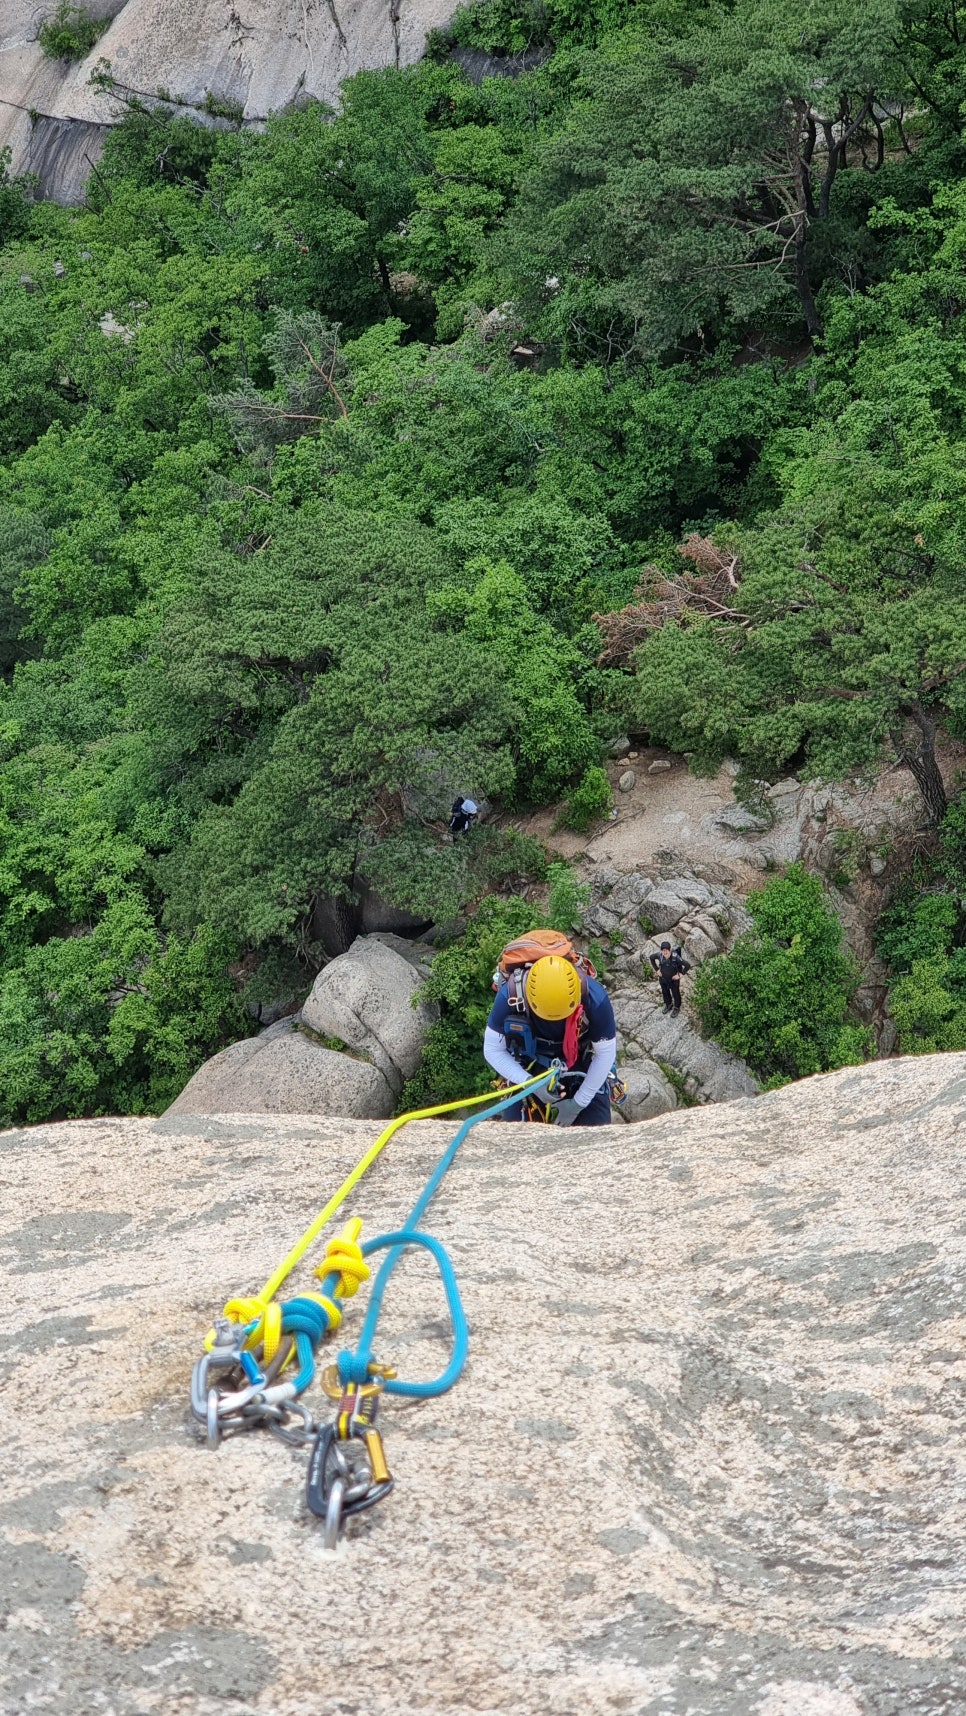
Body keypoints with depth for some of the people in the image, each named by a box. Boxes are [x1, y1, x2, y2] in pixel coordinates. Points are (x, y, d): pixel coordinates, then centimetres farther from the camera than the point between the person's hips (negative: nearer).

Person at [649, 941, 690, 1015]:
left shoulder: (675, 957, -36)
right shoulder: (660, 955, -24)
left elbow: (687, 965, -30)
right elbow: (651, 957, -2)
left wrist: (680, 975, -21)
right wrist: (657, 970, -3)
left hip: (673, 980, -4)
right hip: (663, 978, 4)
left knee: (675, 994, 21)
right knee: (665, 992, 27)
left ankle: (677, 1008, 47)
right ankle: (668, 1005, 55)